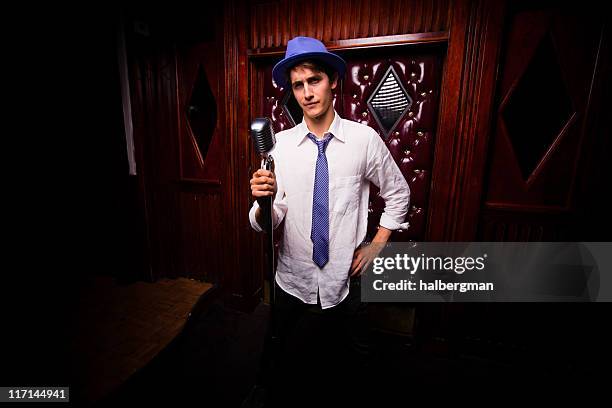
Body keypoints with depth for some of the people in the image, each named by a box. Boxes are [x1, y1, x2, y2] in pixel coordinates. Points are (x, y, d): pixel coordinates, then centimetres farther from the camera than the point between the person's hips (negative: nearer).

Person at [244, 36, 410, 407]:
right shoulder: (281, 144, -9)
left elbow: (399, 194, 3)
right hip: (293, 274, 2)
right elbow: (270, 220, -11)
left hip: (345, 275, 0)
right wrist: (262, 201, -32)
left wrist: (377, 244, -2)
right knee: (276, 347, 24)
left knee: (360, 350, 23)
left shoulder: (364, 138, -11)